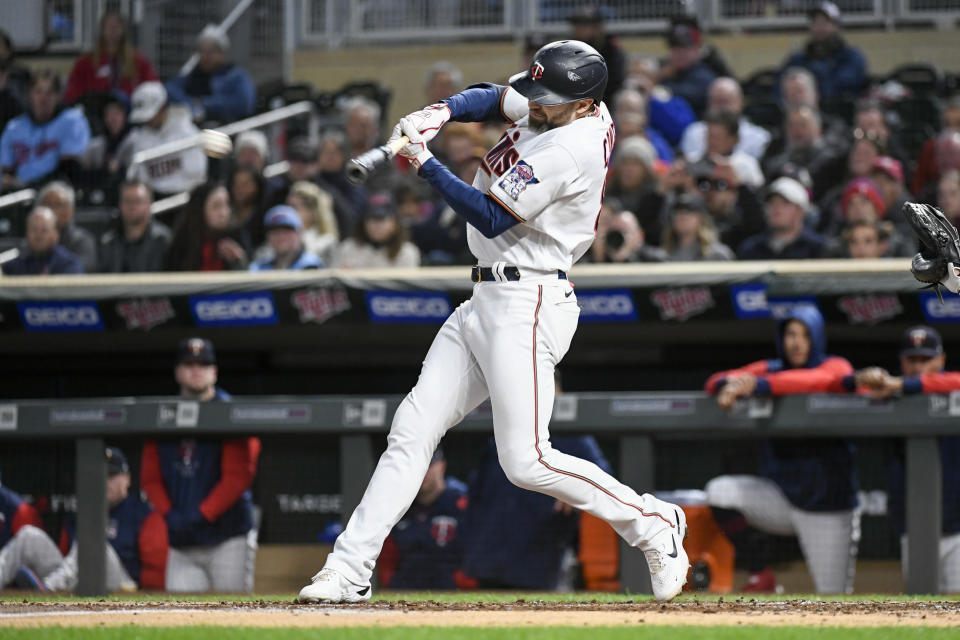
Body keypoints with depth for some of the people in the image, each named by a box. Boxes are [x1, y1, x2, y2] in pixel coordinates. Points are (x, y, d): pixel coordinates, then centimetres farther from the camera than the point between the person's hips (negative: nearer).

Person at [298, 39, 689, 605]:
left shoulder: (569, 149, -21)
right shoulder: (558, 110, 7)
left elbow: (491, 218, -20)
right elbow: (493, 99, 22)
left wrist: (425, 162, -15)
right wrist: (440, 113, 1)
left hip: (526, 304, -10)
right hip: (486, 302, 10)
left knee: (527, 462, -12)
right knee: (413, 429, 3)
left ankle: (653, 525, 6)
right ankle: (349, 571, 2)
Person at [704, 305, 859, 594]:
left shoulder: (836, 367, -5)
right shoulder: (769, 370, 7)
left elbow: (819, 380, -28)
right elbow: (716, 381, -3)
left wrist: (759, 386, -41)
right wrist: (727, 386, -30)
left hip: (826, 503, -4)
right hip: (779, 492, 4)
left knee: (832, 601, -5)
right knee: (720, 491, -23)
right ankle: (761, 577, -10)